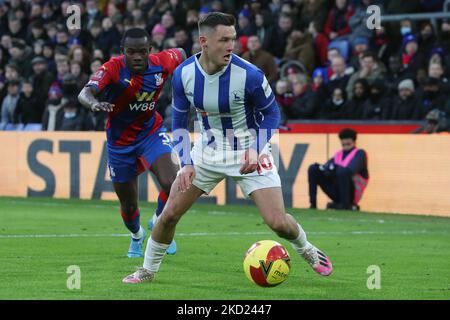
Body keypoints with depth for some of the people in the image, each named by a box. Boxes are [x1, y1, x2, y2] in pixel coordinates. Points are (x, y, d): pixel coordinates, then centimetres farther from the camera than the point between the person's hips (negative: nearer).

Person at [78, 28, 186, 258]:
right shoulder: (113, 68, -25)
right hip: (120, 141, -1)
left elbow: (181, 54, 9)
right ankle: (136, 236, 46)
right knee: (128, 204, 11)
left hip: (151, 132, 1)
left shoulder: (161, 63, -16)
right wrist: (94, 103, -62)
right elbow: (84, 93, -42)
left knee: (171, 183, -25)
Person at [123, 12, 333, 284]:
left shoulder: (249, 75, -24)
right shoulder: (183, 75, -14)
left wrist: (255, 149, -22)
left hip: (249, 152, -3)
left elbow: (271, 113, -8)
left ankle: (306, 249, 22)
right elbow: (179, 123, -1)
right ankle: (148, 271, 20)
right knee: (169, 214, -1)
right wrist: (186, 163, -12)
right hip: (208, 149, 3)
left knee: (278, 222, -11)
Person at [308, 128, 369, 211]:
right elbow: (326, 171, 3)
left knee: (341, 171, -34)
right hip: (336, 193, 6)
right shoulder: (339, 154, 15)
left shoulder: (360, 154, -2)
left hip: (351, 194, -6)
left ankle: (346, 205, -25)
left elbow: (350, 170, -20)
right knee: (313, 169, 1)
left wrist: (334, 168, -18)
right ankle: (313, 204, -7)